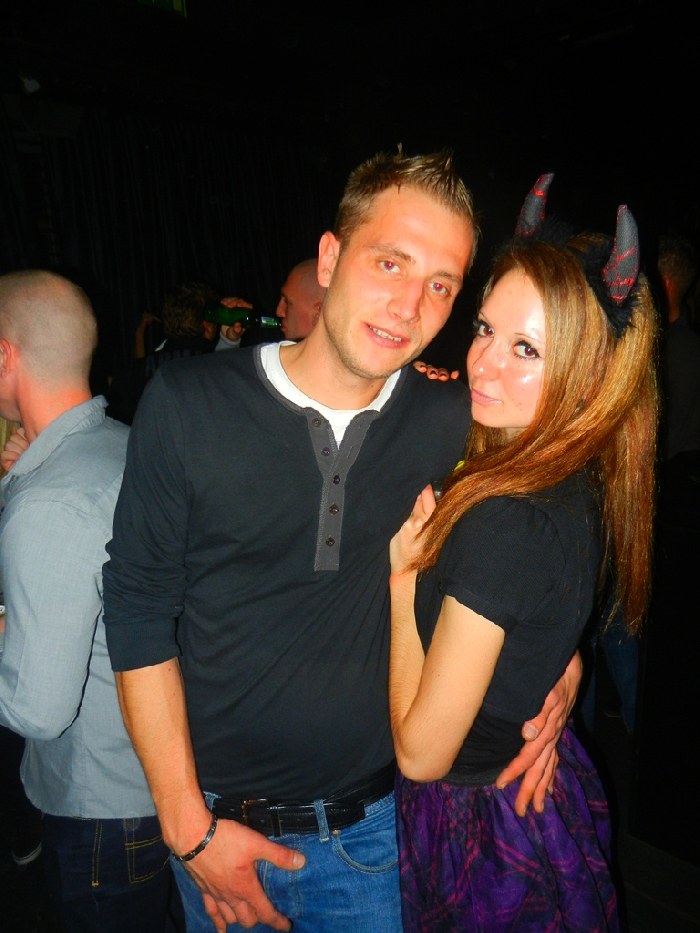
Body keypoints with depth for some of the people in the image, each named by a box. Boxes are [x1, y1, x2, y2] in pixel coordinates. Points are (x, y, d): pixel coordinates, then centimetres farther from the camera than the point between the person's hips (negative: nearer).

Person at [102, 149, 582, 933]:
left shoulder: (457, 426, -9)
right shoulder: (186, 404, -14)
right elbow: (140, 613, -9)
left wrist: (562, 665, -9)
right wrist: (189, 825, -8)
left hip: (378, 827, 1)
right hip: (221, 817, 0)